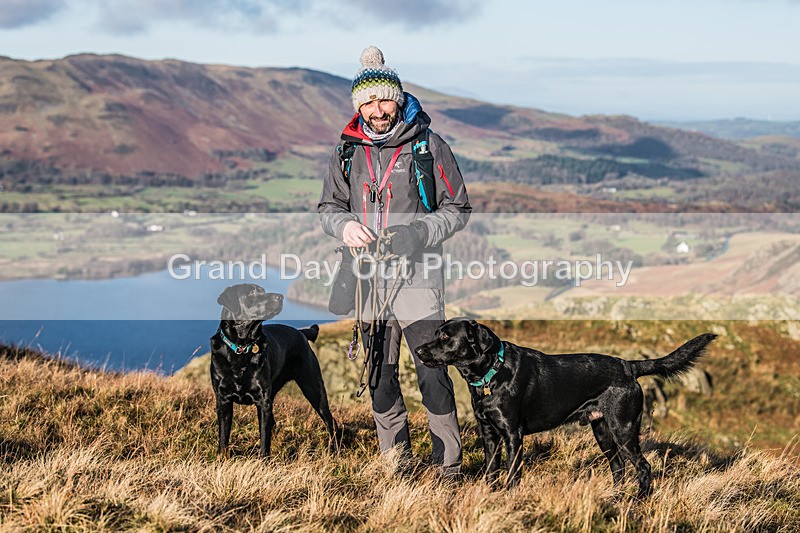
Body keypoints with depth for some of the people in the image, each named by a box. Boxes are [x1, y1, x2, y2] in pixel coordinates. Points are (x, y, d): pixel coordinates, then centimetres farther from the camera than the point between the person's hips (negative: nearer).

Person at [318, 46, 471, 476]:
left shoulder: (428, 146, -4)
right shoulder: (348, 151, 7)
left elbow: (457, 209, -1)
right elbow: (328, 206, 17)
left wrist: (416, 233, -17)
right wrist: (345, 226, -7)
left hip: (417, 276, -4)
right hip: (369, 279, 4)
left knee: (432, 374, -8)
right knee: (379, 376, 11)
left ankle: (448, 463, 2)